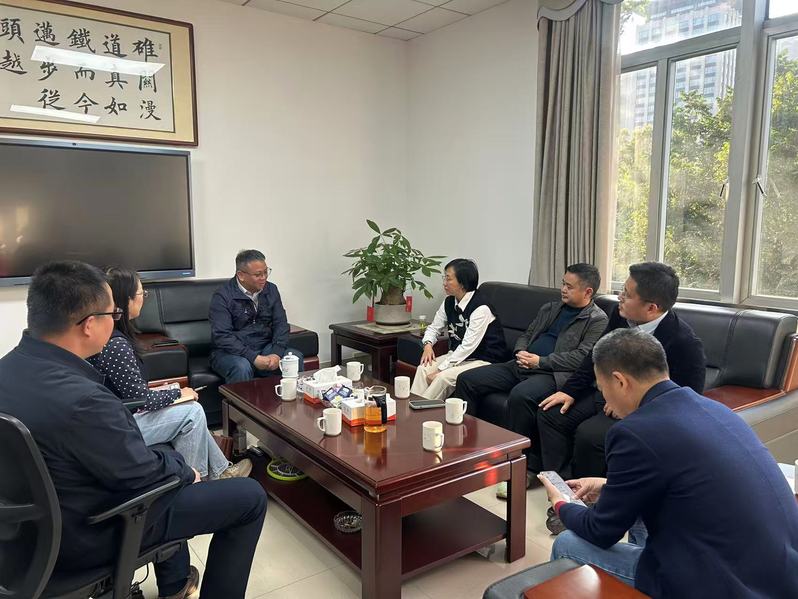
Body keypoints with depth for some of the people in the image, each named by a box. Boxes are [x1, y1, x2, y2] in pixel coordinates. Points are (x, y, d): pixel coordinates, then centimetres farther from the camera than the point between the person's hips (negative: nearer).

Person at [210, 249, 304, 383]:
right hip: (231, 352, -4)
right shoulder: (222, 296, -10)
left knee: (295, 357, -20)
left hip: (265, 348, 4)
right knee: (242, 367, -36)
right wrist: (254, 357, -27)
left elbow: (281, 324, 3)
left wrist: (276, 353, -15)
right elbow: (221, 336, -18)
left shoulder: (271, 290, 6)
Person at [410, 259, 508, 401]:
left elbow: (468, 345, -25)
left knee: (443, 377, -28)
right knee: (423, 368, -14)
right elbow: (434, 327, 15)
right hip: (458, 355, 7)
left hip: (483, 360, -7)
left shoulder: (481, 308, -23)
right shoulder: (449, 302, 1)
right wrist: (428, 344, -8)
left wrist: (440, 370, -25)